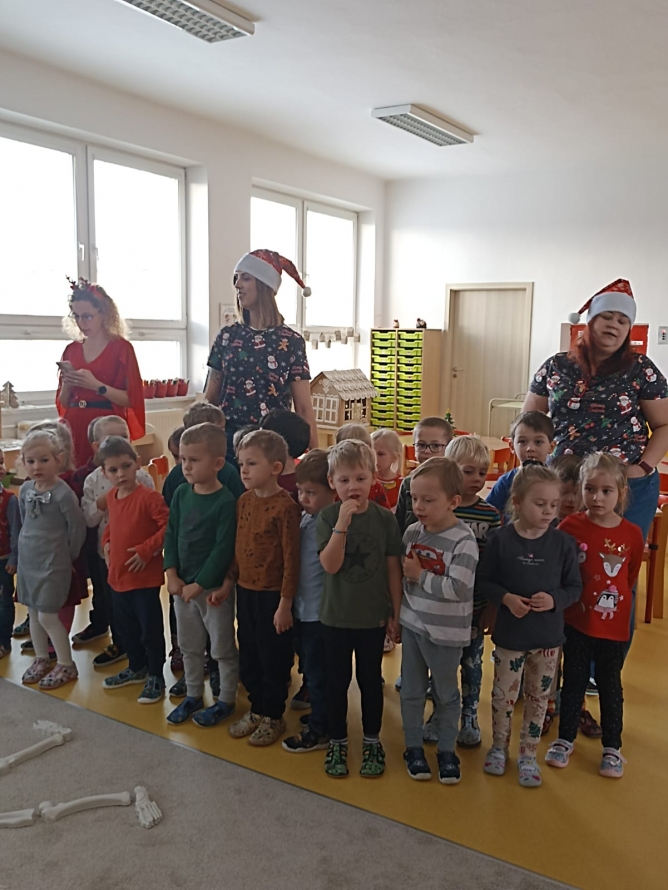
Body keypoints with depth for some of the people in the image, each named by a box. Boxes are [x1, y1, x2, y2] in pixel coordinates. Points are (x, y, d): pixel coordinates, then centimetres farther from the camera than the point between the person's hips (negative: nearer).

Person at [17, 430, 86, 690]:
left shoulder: (63, 493, -19)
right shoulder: (25, 490, 1)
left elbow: (78, 528, -13)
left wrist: (67, 556, -3)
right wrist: (32, 545, 13)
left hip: (52, 564, -7)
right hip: (27, 560, 7)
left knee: (47, 616, -2)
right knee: (33, 613, 17)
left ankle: (66, 665, 14)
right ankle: (41, 659, 34)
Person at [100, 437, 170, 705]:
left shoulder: (148, 497, -20)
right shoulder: (111, 497, 4)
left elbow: (169, 527, -22)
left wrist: (146, 550, -22)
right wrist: (107, 542, 7)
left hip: (145, 577, -8)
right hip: (118, 575, 8)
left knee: (150, 628, 4)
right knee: (126, 626, 21)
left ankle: (155, 676, 20)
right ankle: (136, 668, 40)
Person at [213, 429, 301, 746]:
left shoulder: (285, 507, -19)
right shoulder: (243, 501, 4)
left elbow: (291, 559, -17)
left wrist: (285, 604, -16)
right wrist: (227, 584, 12)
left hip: (272, 595, -7)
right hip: (245, 591, 7)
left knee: (273, 659, 8)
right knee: (247, 656, 18)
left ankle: (273, 716, 27)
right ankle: (256, 708, 37)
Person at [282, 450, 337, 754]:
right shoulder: (304, 517, 5)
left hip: (320, 611, -8)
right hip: (302, 607, 8)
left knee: (317, 672, 6)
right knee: (310, 668, 21)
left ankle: (319, 730, 21)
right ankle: (319, 714, 38)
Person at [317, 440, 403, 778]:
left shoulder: (385, 519, -8)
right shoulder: (327, 517, -10)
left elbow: (393, 569, -2)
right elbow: (330, 565, -21)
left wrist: (397, 613, 0)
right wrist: (342, 523, -31)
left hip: (374, 616, 1)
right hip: (336, 615, 0)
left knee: (371, 679, 14)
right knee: (337, 680, 13)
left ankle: (372, 741, 33)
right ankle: (337, 741, 31)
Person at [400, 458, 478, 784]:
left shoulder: (463, 541, -20)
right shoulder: (412, 532, -3)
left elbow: (458, 589, -29)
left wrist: (420, 575, -19)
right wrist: (395, 614, 11)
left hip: (445, 632, -4)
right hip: (412, 624, 5)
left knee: (446, 694, 14)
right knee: (411, 691, 15)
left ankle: (446, 751, 32)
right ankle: (413, 747, 32)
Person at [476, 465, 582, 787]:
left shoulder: (562, 542, -8)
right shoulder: (500, 539, -12)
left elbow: (574, 587, -1)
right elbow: (483, 581, -6)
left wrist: (554, 599, -20)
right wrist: (506, 598, -22)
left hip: (548, 636, 2)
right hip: (509, 633, -1)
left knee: (538, 697, 14)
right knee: (503, 695, 12)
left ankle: (528, 755, 33)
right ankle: (499, 746, 37)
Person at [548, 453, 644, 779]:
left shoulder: (632, 535, -9)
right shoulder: (570, 527, -12)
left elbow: (631, 578, 6)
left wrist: (615, 601, 7)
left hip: (613, 625, 1)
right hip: (575, 621, 0)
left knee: (610, 685, 14)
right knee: (574, 681, 14)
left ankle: (612, 748, 31)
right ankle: (565, 739, 31)